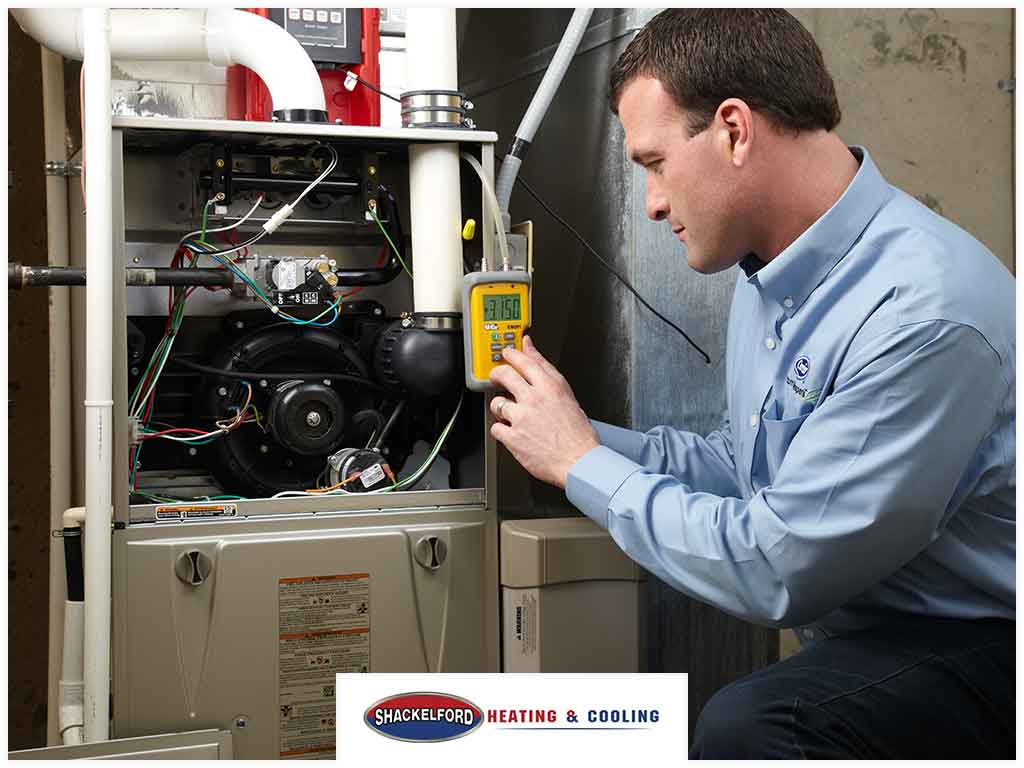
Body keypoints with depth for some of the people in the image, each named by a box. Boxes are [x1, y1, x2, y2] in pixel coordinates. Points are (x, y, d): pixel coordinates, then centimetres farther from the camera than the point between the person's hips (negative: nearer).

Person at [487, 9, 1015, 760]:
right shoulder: (772, 272, 6)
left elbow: (777, 569, -23)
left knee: (745, 727, -32)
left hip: (973, 644, -8)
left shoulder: (924, 308, -25)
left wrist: (583, 462, -12)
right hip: (860, 631, 8)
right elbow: (746, 462, 16)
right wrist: (583, 434, 3)